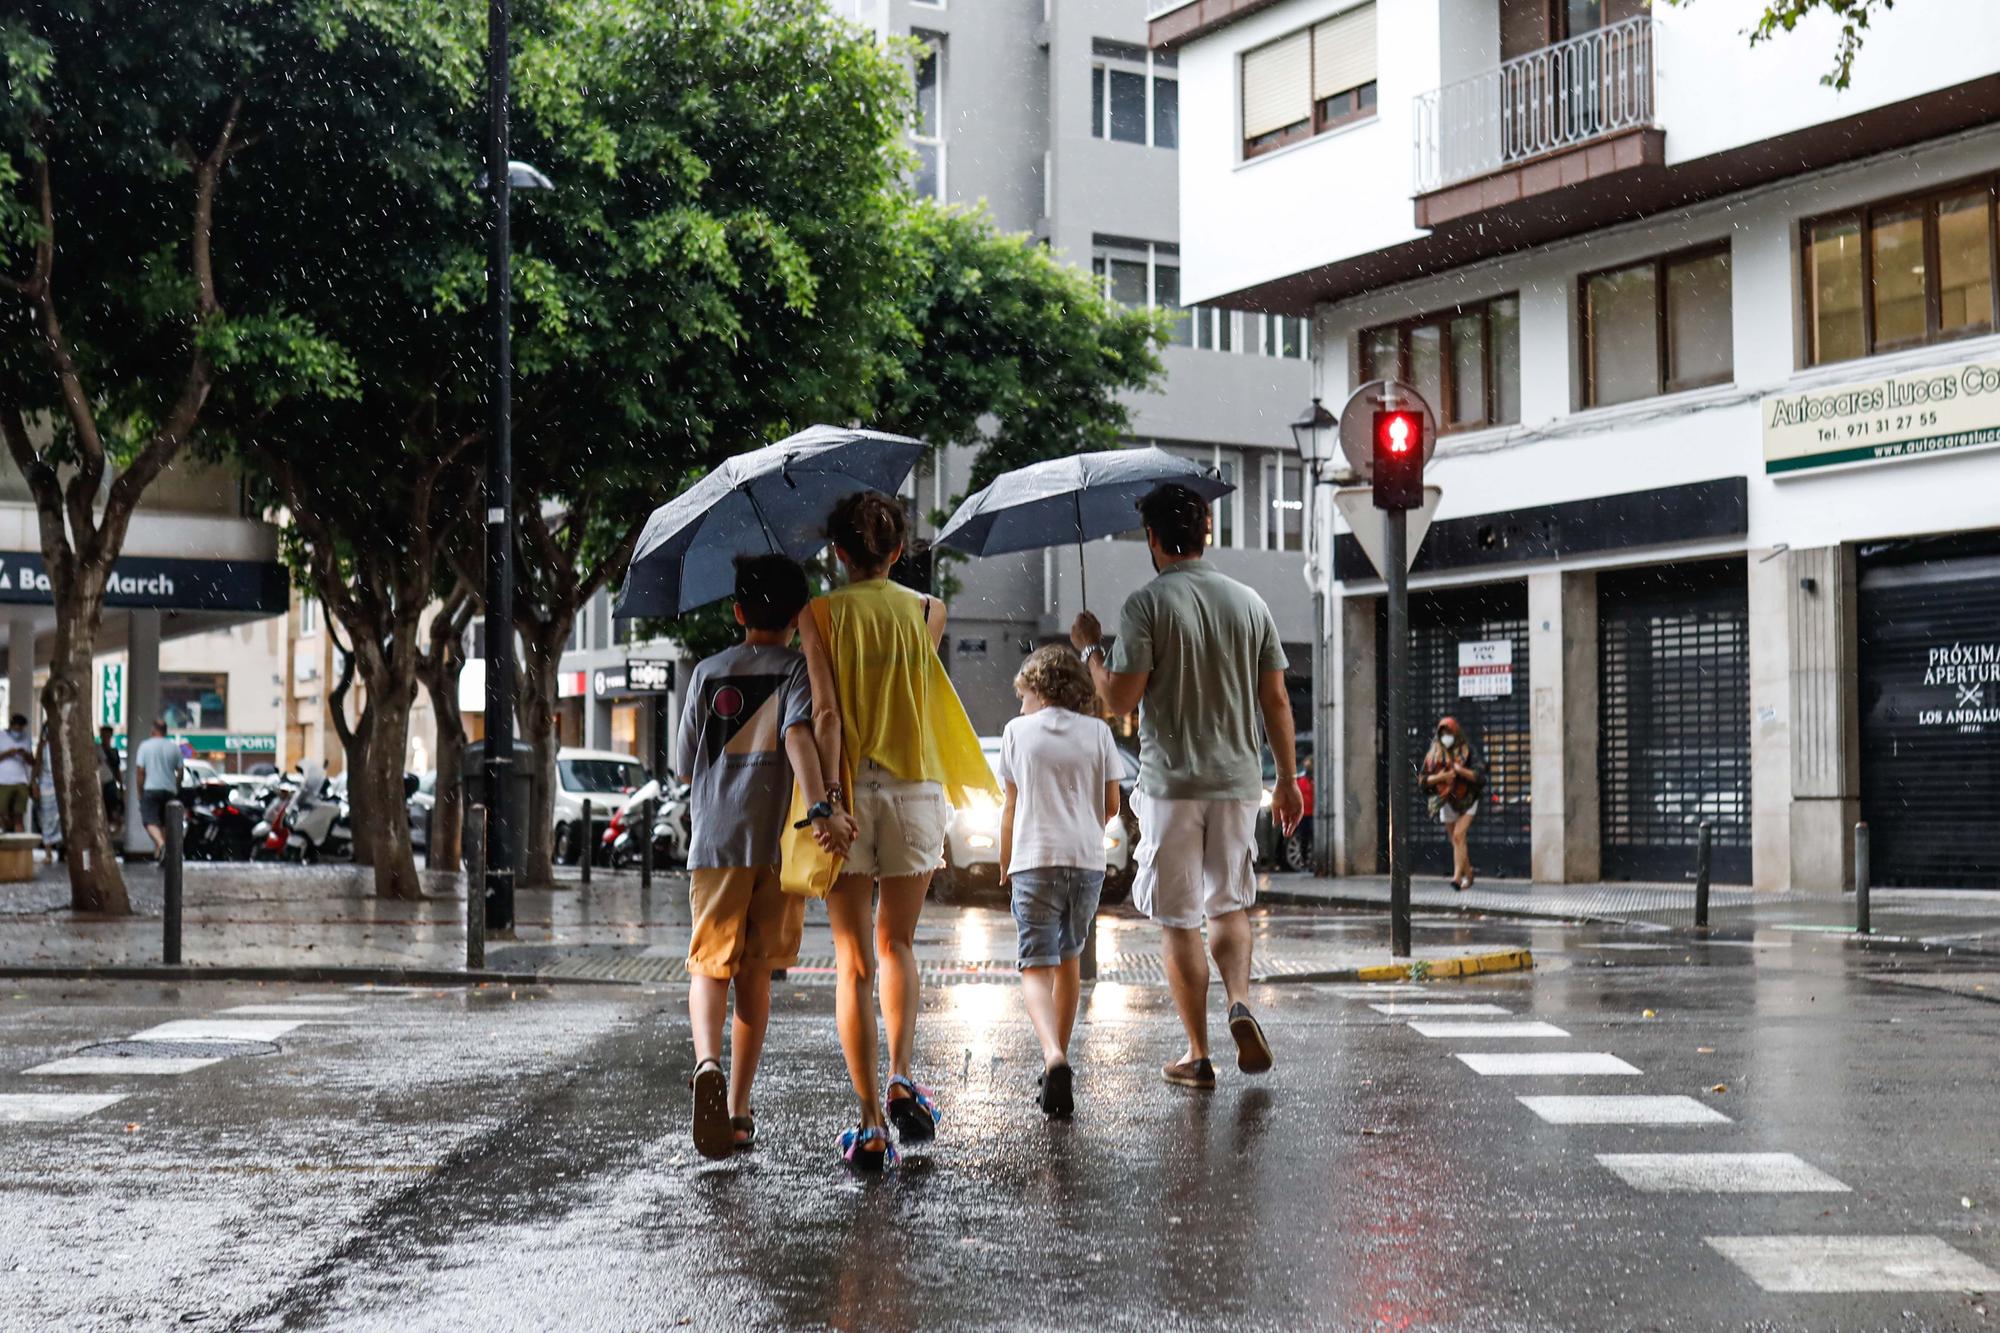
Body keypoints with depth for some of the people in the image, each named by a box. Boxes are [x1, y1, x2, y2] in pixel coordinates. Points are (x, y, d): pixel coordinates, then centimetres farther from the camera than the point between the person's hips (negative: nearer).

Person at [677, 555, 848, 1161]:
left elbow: (686, 769, 12)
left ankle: (708, 1061, -30)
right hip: (777, 839, 0)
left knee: (709, 965, 0)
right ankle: (739, 1108, 12)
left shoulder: (708, 671, 9)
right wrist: (820, 805, -30)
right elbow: (798, 733, -19)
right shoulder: (800, 669, 2)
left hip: (714, 839, 0)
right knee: (754, 974, 10)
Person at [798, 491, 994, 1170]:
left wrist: (830, 798, -13)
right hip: (915, 787, 2)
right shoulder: (928, 611, 6)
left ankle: (872, 1124, 0)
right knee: (897, 942, 20)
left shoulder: (819, 614, -1)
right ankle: (902, 1079, 0)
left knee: (852, 958, 4)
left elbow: (826, 712, -10)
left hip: (848, 790, -2)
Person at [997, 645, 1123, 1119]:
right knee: (1069, 957, 18)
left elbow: (1011, 807, 7)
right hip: (1088, 859, 3)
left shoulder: (1018, 731, 3)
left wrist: (1005, 866, 19)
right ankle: (1060, 1059, 26)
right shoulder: (1097, 731, 6)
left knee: (1036, 964, -6)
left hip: (1035, 860, -3)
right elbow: (1112, 804, 7)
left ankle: (1053, 1056, -29)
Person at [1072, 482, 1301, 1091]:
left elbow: (1119, 700, -12)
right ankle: (1240, 1002, -5)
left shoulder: (1146, 605, -8)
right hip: (1238, 780, 4)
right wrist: (1288, 781, 14)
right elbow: (1276, 701, 7)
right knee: (1229, 904, 20)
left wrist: (1091, 648, 5)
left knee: (1179, 920, 5)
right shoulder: (1249, 602, 6)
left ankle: (1198, 1056, 8)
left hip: (1171, 784, -4)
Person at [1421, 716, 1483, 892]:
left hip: (1466, 801, -4)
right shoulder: (1433, 754, 2)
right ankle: (1468, 875, 26)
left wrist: (1461, 770, -26)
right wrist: (1440, 777, -17)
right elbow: (1423, 780, -1)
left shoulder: (1466, 752, -5)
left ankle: (1457, 876, -24)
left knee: (1458, 836, -19)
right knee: (1456, 841, 11)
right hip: (1445, 803, 4)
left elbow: (1477, 776, -11)